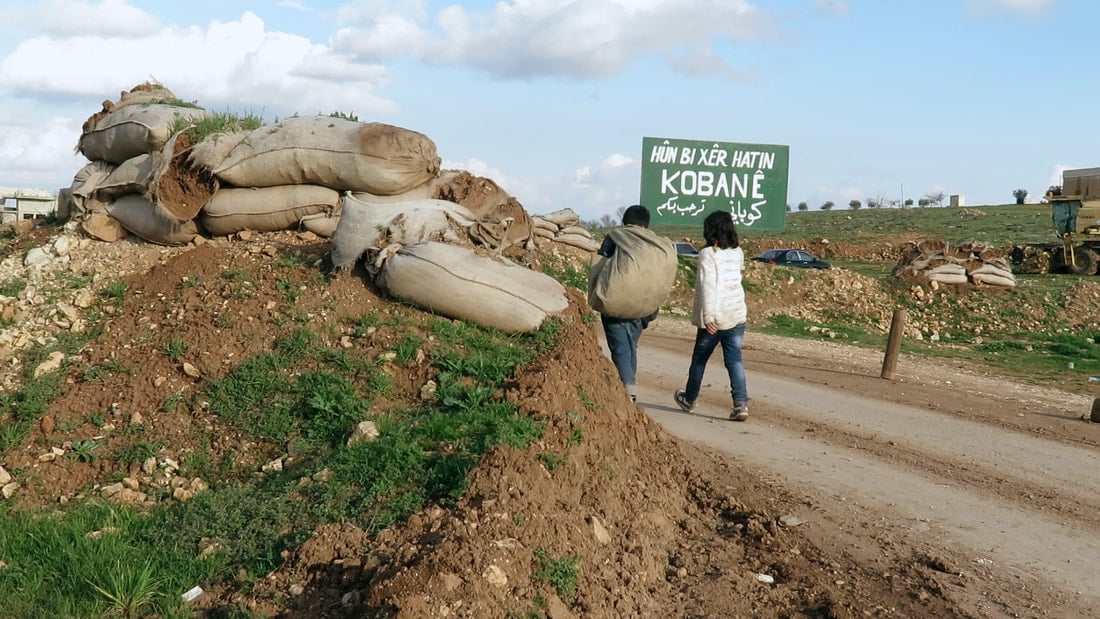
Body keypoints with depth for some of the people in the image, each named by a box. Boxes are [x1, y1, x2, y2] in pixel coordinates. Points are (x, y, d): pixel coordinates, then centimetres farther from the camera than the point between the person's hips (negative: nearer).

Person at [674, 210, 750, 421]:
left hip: (715, 319, -5)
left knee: (699, 358, 14)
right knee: (735, 360, 3)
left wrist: (708, 316, -24)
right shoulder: (737, 253, 6)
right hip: (737, 315, 5)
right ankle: (741, 404, -10)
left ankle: (689, 399, 31)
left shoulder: (708, 254, -13)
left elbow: (707, 285, -21)